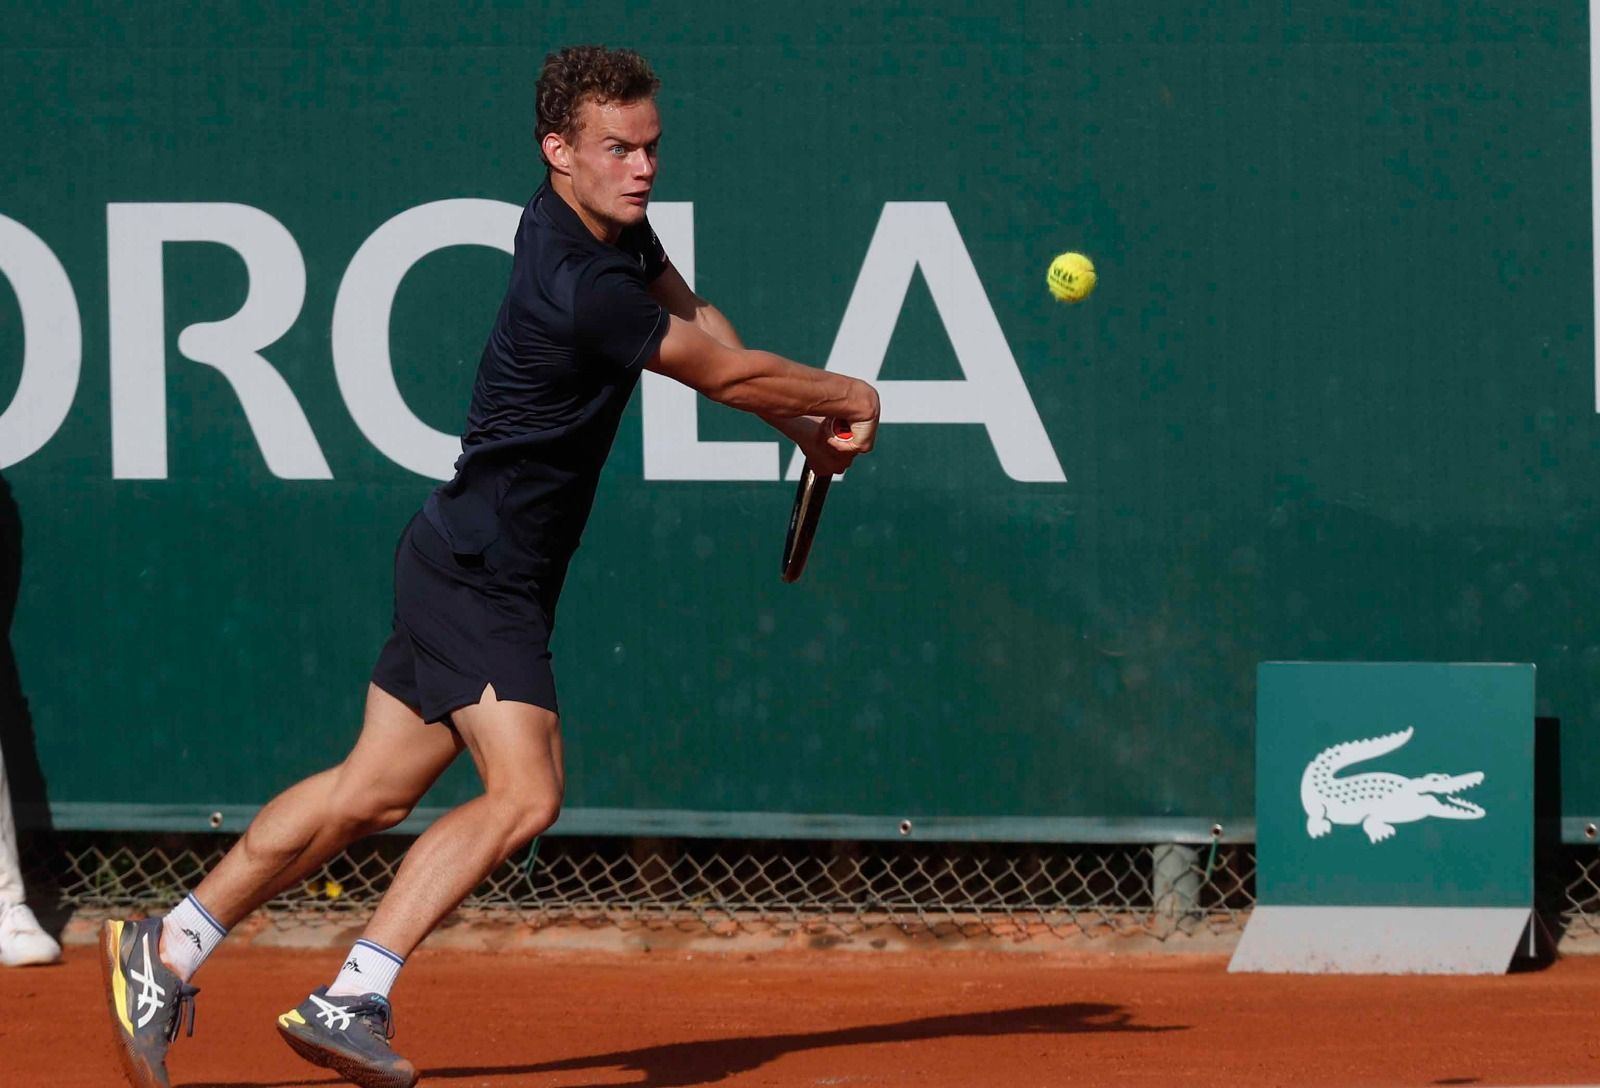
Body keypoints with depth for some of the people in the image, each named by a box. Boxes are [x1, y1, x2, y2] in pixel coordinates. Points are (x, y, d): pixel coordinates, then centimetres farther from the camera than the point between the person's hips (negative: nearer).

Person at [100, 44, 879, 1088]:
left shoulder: (615, 225, 5)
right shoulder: (580, 289, -26)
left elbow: (697, 322, 20)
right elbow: (725, 372, -15)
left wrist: (807, 420, 8)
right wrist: (846, 397, 2)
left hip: (470, 563, 10)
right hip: (478, 571, -10)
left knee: (372, 793, 13)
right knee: (524, 796, -21)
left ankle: (166, 951, 22)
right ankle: (353, 1000, -20)